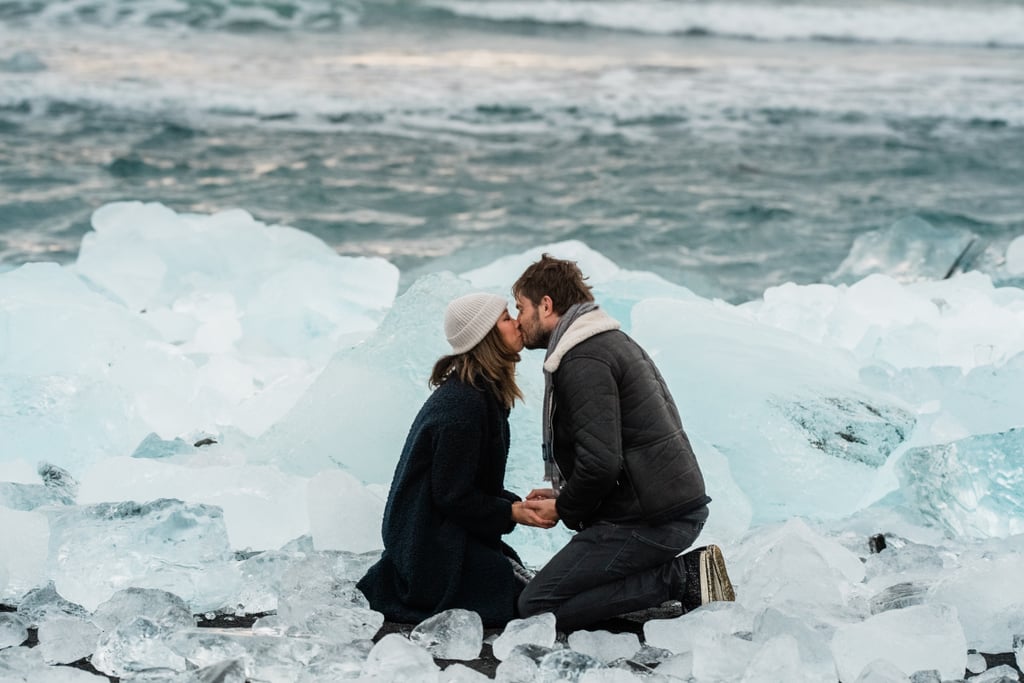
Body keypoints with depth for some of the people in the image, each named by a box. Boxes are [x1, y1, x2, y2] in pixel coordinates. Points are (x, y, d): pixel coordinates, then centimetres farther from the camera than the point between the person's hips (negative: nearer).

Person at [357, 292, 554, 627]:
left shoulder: (481, 393, 10)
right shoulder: (463, 404, -23)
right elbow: (453, 495, -21)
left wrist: (516, 501, 1)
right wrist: (511, 513, -18)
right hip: (433, 537, -10)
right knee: (524, 602, -10)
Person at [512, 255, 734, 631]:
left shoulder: (582, 361, -14)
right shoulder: (614, 341, 19)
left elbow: (600, 461, -24)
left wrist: (564, 509, -5)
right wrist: (562, 495, 15)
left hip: (650, 521, -10)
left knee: (536, 606, -8)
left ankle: (683, 577, -11)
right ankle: (687, 570, 7)